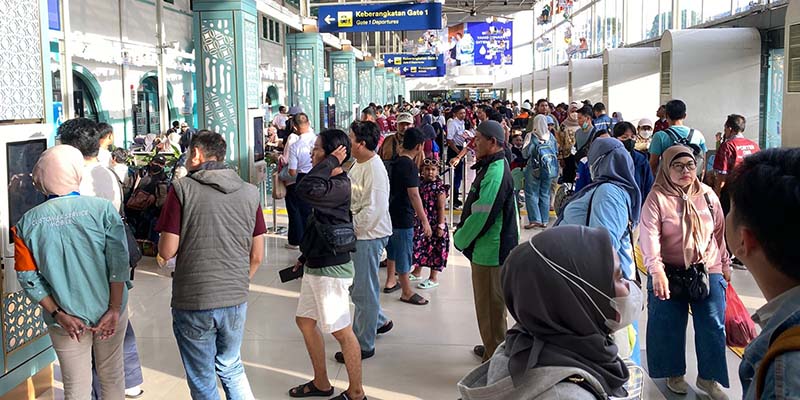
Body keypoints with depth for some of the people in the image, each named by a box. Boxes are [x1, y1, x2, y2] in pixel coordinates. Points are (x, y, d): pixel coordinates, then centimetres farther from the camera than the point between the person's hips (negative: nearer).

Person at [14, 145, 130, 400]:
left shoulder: (27, 223, -7)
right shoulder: (102, 209, -13)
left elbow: (28, 278, -6)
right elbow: (119, 263, -15)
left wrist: (58, 314, -2)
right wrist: (114, 310, -9)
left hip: (64, 319, 1)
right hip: (108, 312, -1)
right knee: (111, 376, 18)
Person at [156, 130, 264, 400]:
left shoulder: (182, 189, -9)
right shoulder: (250, 192, 1)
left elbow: (167, 251, -10)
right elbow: (257, 256, 5)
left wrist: (162, 253, 12)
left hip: (193, 303, -3)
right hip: (236, 301, 3)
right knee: (231, 367, 24)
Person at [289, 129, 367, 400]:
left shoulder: (339, 186, -21)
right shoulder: (329, 183, 9)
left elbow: (305, 190, -39)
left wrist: (330, 162, -26)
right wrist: (306, 256, 23)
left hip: (330, 270, -10)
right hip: (315, 266, 10)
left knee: (342, 332, 1)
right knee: (305, 321, 19)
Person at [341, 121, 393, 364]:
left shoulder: (374, 169, -21)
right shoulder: (359, 164, 10)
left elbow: (374, 209, -27)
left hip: (368, 236, -10)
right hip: (355, 234, 10)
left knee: (364, 291, 1)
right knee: (356, 286, 21)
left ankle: (364, 345, 13)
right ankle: (379, 321, 41)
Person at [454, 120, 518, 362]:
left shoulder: (496, 173, -21)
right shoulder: (491, 167, 12)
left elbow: (481, 215, -23)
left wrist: (460, 240, -9)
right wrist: (462, 235, 11)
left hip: (490, 251, -10)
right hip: (486, 249, 10)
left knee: (491, 307, 0)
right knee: (487, 303, 22)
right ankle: (491, 349, 37)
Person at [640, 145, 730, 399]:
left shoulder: (707, 195, 2)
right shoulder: (657, 198, -11)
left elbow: (720, 231, 11)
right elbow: (649, 235, -22)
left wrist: (724, 264, 15)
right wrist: (656, 269, -34)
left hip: (708, 271, 3)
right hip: (670, 273, -3)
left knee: (713, 326, 5)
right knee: (669, 326, 8)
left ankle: (708, 377, 23)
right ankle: (674, 373, 30)